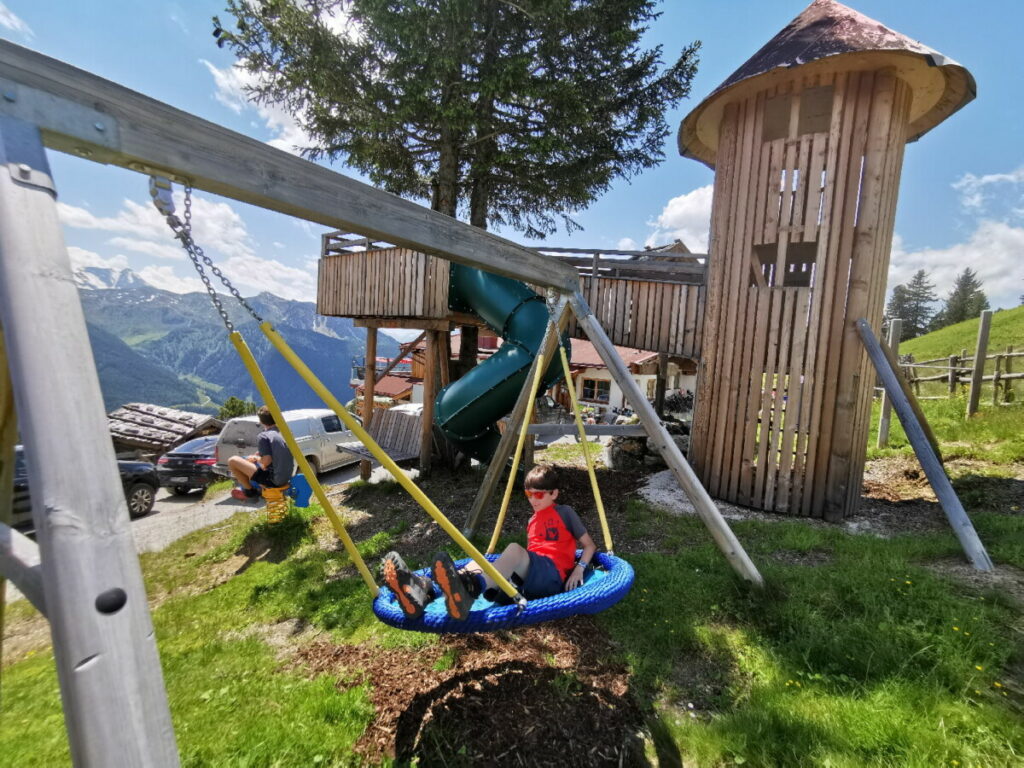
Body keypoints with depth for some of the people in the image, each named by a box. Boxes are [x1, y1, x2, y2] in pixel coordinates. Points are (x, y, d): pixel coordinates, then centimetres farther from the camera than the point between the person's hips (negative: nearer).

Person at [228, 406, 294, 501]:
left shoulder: (263, 436, -16)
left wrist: (256, 458, 0)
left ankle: (250, 491, 11)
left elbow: (266, 461, -21)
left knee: (232, 461, 0)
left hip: (273, 480, -8)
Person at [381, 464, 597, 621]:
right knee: (478, 564, -20)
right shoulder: (533, 520, 27)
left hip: (552, 577, -6)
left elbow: (590, 545, 10)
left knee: (515, 549, -36)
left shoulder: (565, 513, 11)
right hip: (529, 580, 6)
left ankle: (469, 590, -66)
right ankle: (424, 590, -49)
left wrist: (579, 568, -7)